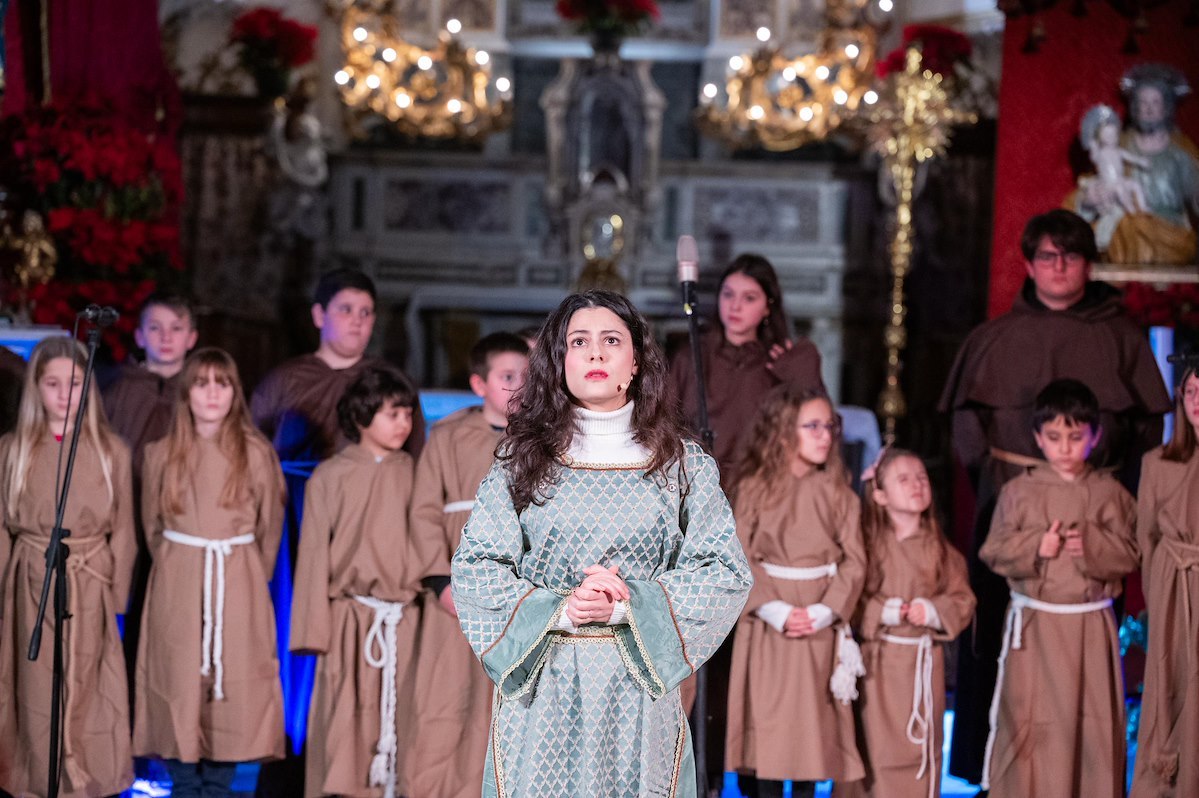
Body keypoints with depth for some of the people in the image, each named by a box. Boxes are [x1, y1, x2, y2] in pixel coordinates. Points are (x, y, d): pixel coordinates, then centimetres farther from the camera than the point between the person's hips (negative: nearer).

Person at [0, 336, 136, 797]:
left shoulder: (111, 451, 1)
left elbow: (123, 532, 4)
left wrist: (116, 597, 1)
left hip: (91, 590, 0)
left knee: (87, 694, 3)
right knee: (39, 694, 3)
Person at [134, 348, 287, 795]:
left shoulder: (256, 453, -1)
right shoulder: (161, 455, 4)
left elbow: (270, 528, 8)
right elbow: (152, 526, 14)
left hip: (239, 586, -1)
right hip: (177, 587, 1)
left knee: (232, 695, -1)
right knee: (178, 689, 0)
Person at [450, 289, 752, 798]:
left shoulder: (684, 465, 5)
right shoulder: (522, 460, 5)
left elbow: (727, 574, -1)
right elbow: (472, 570, 0)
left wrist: (626, 607, -14)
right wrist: (560, 609, -15)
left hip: (640, 692, 0)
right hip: (540, 691, 0)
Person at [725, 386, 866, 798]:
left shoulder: (836, 491, 5)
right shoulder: (755, 488, 0)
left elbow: (854, 560, 0)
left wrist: (824, 612, -13)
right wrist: (776, 610, -15)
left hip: (820, 624, 2)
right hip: (768, 625, -1)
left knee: (813, 726, 3)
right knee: (768, 724, -2)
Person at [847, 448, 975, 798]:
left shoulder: (941, 550, 6)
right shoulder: (867, 544, -4)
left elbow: (963, 601, 6)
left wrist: (933, 611, -11)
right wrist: (885, 612, -18)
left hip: (924, 661, 3)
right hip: (876, 660, -3)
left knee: (920, 748, 6)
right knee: (873, 749, 0)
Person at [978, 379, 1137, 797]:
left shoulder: (1109, 493, 3)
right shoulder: (1018, 492, 2)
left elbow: (1128, 555, 0)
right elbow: (994, 551, 0)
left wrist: (1092, 545, -17)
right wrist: (1035, 547, -15)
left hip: (1091, 625, 1)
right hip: (1034, 624, -1)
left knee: (1095, 721, 4)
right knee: (1028, 723, 1)